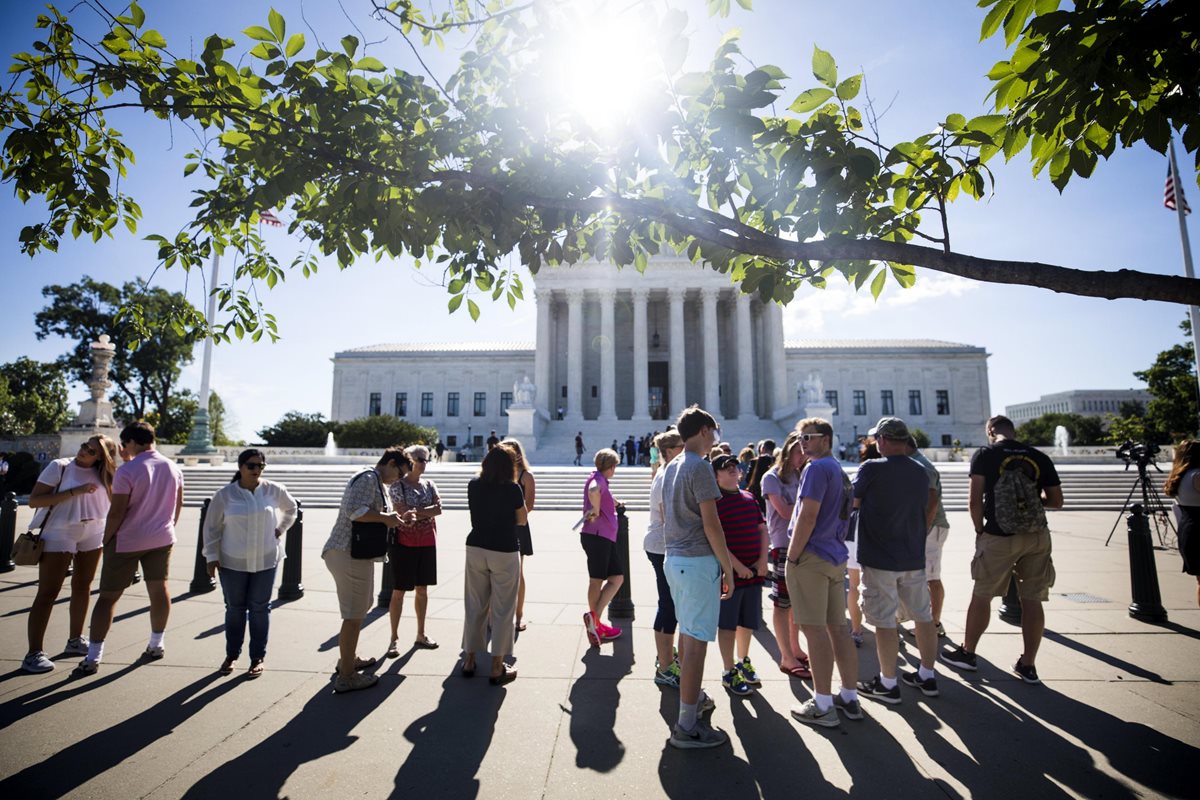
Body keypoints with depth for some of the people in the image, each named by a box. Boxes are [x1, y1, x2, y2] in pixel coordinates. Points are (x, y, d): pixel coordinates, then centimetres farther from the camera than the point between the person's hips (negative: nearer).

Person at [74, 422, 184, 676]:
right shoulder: (173, 468, 1)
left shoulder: (127, 470, -16)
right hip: (162, 539, 5)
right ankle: (156, 645, 24)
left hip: (127, 541, -5)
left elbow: (116, 512, -15)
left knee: (108, 597, 5)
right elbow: (178, 506, 9)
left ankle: (92, 658, 7)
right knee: (159, 590, 13)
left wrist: (106, 540, -1)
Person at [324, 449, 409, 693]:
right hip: (350, 554, -11)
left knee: (360, 608, 24)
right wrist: (386, 518, -18)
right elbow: (354, 511, -27)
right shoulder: (368, 478, -14)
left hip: (355, 554, 11)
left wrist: (392, 518, 8)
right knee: (354, 616, -4)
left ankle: (348, 658, 39)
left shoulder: (376, 483, 19)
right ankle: (346, 677, 6)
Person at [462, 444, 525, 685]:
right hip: (504, 552, -4)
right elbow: (522, 520, 0)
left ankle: (469, 660, 26)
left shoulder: (473, 485, 0)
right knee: (502, 610, 4)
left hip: (476, 549, 4)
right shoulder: (512, 489, -12)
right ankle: (497, 669, 10)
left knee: (474, 606, 15)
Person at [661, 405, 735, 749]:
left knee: (687, 631, 21)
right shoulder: (699, 467, -15)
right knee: (696, 640, -4)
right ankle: (687, 726, 3)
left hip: (674, 558, 10)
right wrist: (728, 569, -10)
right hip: (699, 561, -9)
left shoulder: (671, 467, 13)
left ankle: (692, 697, 37)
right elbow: (711, 524, -18)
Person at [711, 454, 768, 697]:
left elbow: (762, 528, 13)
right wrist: (737, 565, -17)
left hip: (754, 572, 7)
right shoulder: (714, 501, -10)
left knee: (749, 621, 18)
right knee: (727, 624, 6)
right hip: (730, 572, -6)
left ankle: (743, 662, 39)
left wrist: (763, 560, 1)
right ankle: (729, 673, 20)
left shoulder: (749, 497, 11)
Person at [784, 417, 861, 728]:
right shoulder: (840, 470, 17)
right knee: (838, 627, 14)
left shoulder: (817, 468, -12)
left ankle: (823, 706, 3)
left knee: (814, 629, -3)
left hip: (812, 557, -9)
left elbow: (807, 516, -18)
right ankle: (849, 697, 22)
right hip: (836, 556, 9)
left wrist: (791, 557, -13)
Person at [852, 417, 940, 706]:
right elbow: (929, 507, 15)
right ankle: (927, 676, 28)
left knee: (885, 621, 1)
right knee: (923, 616, 16)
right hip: (914, 557, 7)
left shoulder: (872, 469, -15)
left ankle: (887, 684, 10)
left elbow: (852, 503, -6)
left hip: (880, 558, -6)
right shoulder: (920, 472, 5)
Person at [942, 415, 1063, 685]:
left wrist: (979, 530, 2)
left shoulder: (984, 454, -5)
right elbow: (1057, 501, 7)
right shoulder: (1040, 457, 4)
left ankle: (967, 653, 23)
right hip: (1037, 536, 4)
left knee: (981, 596, 10)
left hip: (999, 538, -3)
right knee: (1032, 600, 10)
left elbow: (975, 502, -11)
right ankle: (1028, 665, 18)